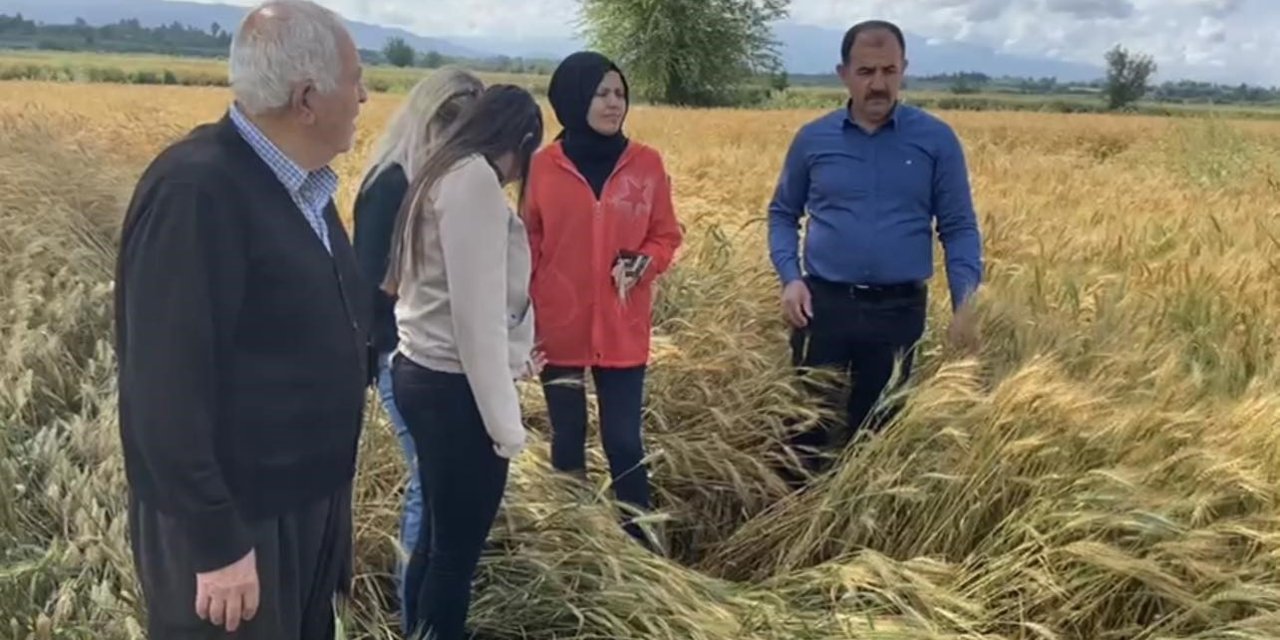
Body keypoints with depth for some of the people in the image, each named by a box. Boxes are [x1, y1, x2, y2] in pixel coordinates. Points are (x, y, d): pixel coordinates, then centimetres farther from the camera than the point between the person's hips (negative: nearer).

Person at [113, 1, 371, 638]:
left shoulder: (300, 181, 5)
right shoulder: (193, 190, -24)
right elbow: (167, 387, -25)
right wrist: (217, 546, -21)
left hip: (310, 501, 9)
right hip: (234, 521, -9)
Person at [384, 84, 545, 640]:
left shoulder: (441, 174, 13)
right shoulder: (474, 180, -16)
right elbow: (476, 314, -21)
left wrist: (512, 356, 25)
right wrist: (505, 422, -17)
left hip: (424, 373, 10)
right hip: (454, 388, -10)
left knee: (440, 537, 19)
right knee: (458, 549, 4)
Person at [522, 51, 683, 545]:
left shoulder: (646, 164, -2)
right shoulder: (543, 167, -4)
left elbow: (666, 236, 6)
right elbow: (526, 248, 2)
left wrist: (642, 264, -15)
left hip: (623, 332, 0)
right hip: (558, 331, 0)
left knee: (624, 441, 6)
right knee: (566, 440, 14)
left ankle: (639, 542, 20)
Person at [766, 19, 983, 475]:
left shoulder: (937, 140, -1)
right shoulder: (813, 138, 2)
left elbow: (959, 228, 1)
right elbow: (782, 214, 11)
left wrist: (965, 302, -11)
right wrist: (789, 277, -6)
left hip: (899, 310, 0)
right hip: (823, 304, 1)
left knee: (875, 432, 13)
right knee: (809, 423, 9)